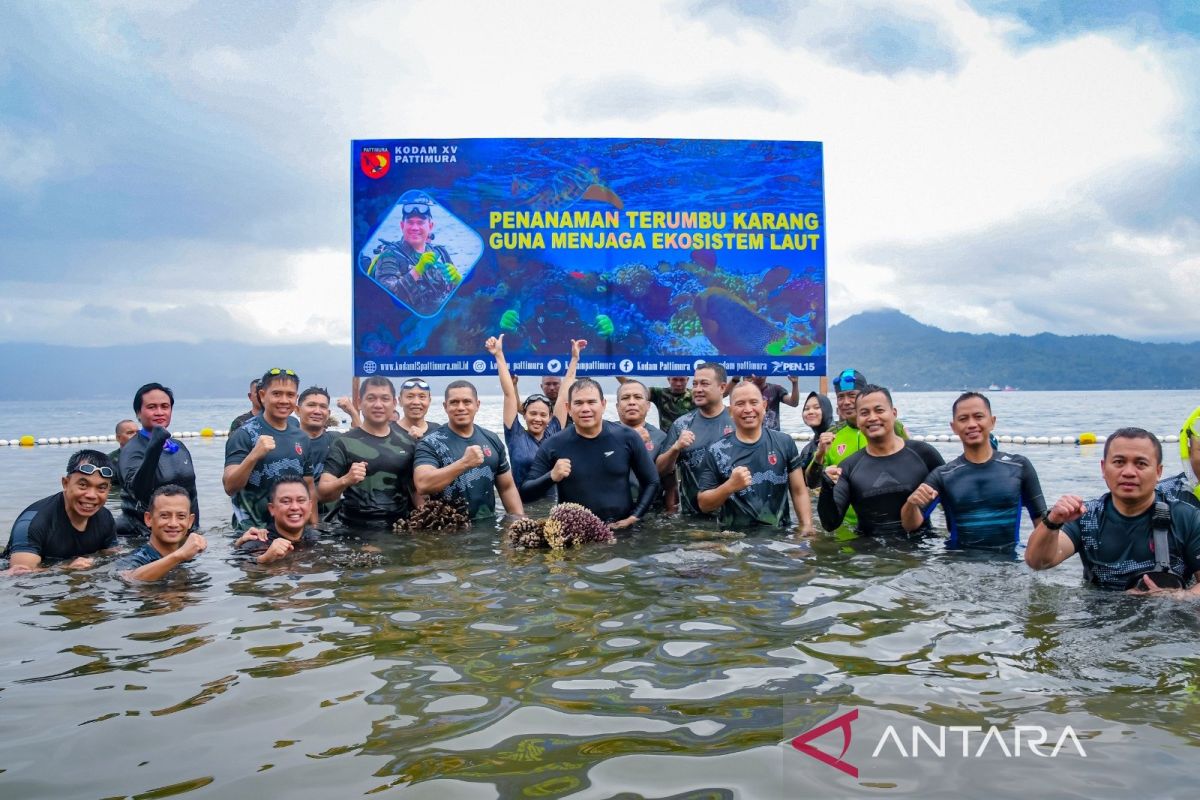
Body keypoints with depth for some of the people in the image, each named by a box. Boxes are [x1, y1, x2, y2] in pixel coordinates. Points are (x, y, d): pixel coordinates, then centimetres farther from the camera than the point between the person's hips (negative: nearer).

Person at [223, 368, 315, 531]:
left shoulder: (302, 438, 6)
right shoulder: (244, 435, -9)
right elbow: (230, 487, -17)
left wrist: (314, 526, 7)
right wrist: (253, 455, -31)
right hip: (252, 528, -5)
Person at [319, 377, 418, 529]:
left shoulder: (406, 442, 4)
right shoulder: (345, 443, -6)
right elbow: (322, 493, -10)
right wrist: (345, 480, -29)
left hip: (400, 529, 3)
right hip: (355, 530, -3)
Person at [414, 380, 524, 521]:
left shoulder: (492, 440, 8)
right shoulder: (431, 443, -6)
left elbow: (507, 487, 13)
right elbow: (422, 485, -22)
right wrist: (464, 463, -29)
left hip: (488, 524, 2)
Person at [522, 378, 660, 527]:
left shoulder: (627, 438, -1)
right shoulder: (553, 445, -1)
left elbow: (651, 482, 9)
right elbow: (526, 493, 1)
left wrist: (634, 517, -1)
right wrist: (551, 477, -15)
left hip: (622, 530, 0)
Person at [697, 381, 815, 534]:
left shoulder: (784, 443, 2)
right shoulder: (716, 451, -3)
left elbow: (799, 492, 5)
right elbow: (703, 504, -3)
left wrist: (807, 526, -8)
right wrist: (730, 486, -18)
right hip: (733, 537, -1)